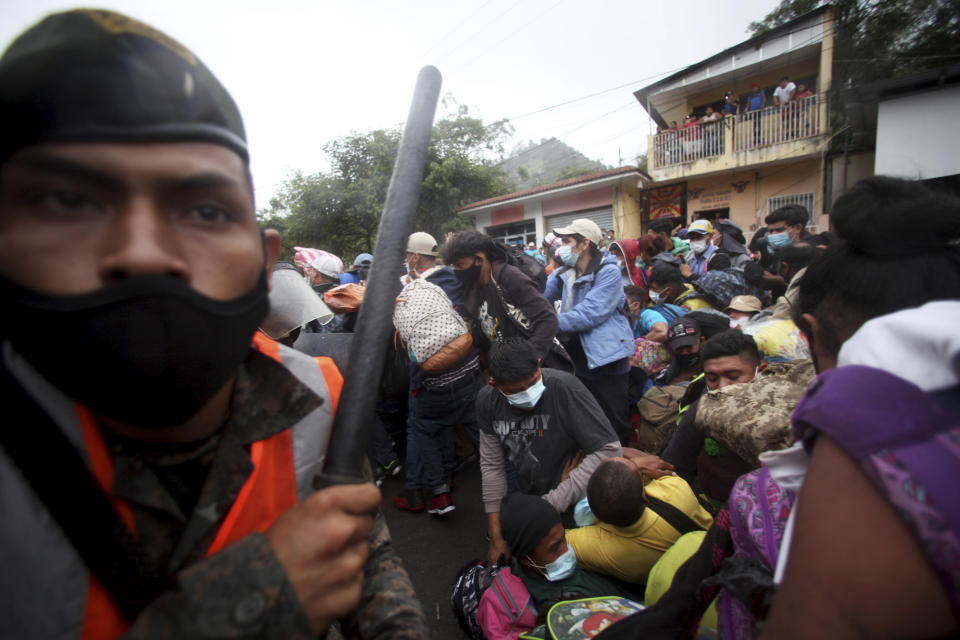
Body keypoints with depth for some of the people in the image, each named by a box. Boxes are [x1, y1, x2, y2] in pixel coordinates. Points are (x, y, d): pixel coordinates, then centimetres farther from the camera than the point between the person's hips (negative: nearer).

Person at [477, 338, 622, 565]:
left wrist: (553, 504, -31)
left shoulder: (564, 387, -32)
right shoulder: (487, 400, -15)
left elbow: (609, 450, -31)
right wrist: (496, 537, -6)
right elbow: (492, 465, -7)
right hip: (523, 494, 5)